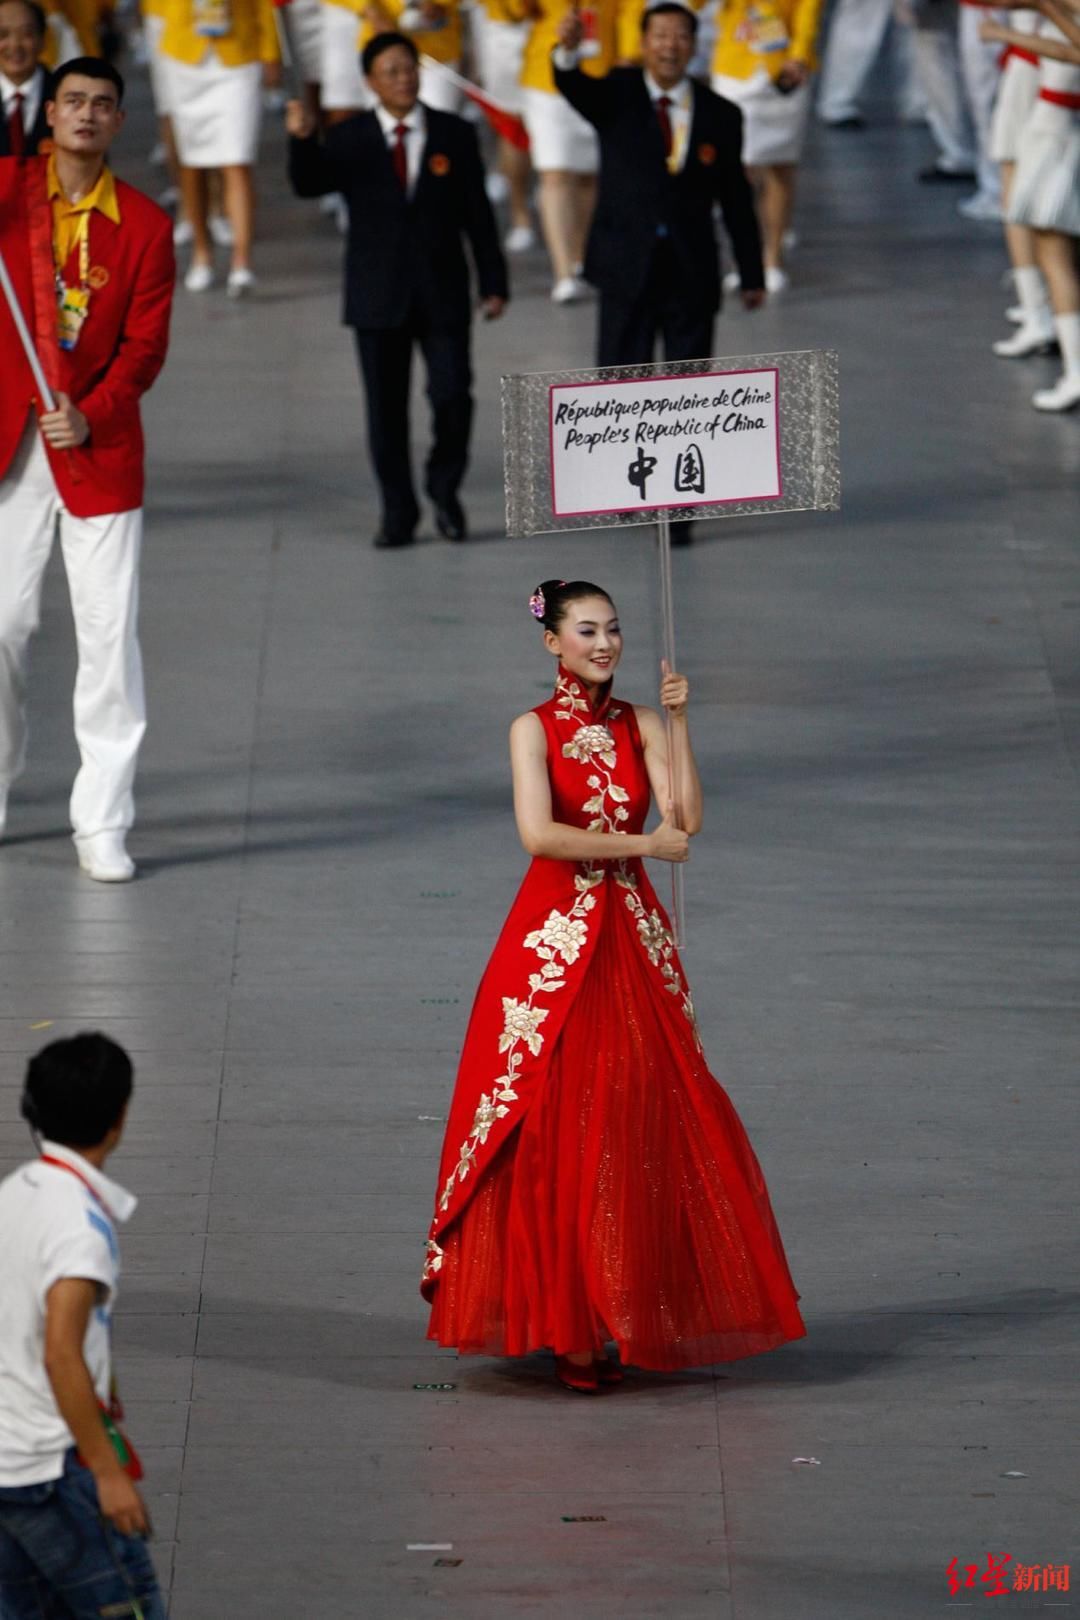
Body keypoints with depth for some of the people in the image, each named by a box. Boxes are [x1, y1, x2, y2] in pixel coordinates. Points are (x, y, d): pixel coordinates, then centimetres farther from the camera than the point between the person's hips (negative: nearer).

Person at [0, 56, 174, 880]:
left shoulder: (145, 225, 1)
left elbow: (145, 346, 0)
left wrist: (91, 416, -14)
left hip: (99, 449, 0)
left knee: (110, 633, -4)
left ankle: (102, 826, 1)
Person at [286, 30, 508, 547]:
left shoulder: (455, 135, 4)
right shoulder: (347, 140, 1)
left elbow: (477, 214, 6)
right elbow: (309, 185, -16)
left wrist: (494, 282, 3)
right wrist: (301, 141, -35)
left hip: (442, 291, 0)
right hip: (378, 295, 0)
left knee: (452, 394, -9)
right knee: (386, 407, 3)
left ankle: (444, 488, 16)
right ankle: (398, 510, 14)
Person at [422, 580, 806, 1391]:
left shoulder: (638, 724, 7)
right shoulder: (535, 729, -2)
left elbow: (686, 820, -6)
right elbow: (539, 833, -16)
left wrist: (678, 724, -9)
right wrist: (643, 844, -14)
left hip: (633, 940, 4)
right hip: (556, 942, -4)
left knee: (645, 1124, 2)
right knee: (556, 1130, -3)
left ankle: (634, 1312, 10)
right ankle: (565, 1326, 3)